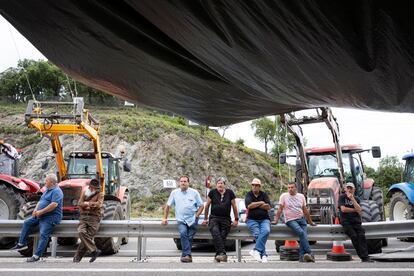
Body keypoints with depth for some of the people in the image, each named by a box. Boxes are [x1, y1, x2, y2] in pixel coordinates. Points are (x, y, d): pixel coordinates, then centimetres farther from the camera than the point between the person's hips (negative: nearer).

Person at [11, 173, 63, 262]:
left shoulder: (56, 191, -15)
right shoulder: (47, 190, 18)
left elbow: (54, 205, -27)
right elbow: (40, 201, 22)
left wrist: (41, 212, -21)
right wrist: (36, 209, 1)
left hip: (50, 217, -10)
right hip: (41, 215, 11)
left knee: (43, 234, -17)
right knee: (27, 223, 8)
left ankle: (37, 255, -14)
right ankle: (22, 244, 16)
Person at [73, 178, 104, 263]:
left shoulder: (100, 194, 6)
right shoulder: (84, 191, 17)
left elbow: (98, 204, -10)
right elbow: (80, 203, 6)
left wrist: (86, 203, -4)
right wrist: (92, 204, -6)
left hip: (94, 217, -3)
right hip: (84, 216, 3)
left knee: (88, 236, -13)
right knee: (82, 232, -23)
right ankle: (94, 251, -17)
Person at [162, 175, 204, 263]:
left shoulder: (194, 192, 4)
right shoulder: (174, 193, 7)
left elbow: (201, 206, 7)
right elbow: (168, 206, 13)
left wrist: (196, 216, -4)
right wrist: (165, 218, 9)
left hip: (192, 220, 1)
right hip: (181, 220, 0)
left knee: (190, 238, -1)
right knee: (183, 233, -25)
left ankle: (185, 255, 17)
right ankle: (188, 255, -24)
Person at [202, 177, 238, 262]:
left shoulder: (230, 193, 6)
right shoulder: (212, 192, 5)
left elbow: (234, 206, 14)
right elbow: (207, 205, 14)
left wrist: (236, 219, 13)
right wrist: (205, 219, 15)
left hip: (226, 219, 1)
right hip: (214, 218, 0)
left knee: (222, 236, -19)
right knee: (215, 232, -29)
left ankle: (218, 256, -8)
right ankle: (222, 253, -35)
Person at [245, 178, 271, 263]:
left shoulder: (264, 195, 15)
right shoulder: (249, 195, 11)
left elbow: (268, 207, -1)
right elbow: (249, 205, -9)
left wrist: (255, 205, -2)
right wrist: (261, 203, 0)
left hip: (264, 219, 1)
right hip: (252, 220, -1)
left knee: (266, 231, -31)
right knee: (257, 234, -27)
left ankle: (256, 250, -34)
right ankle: (263, 255, -25)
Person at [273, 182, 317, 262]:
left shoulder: (301, 196, 14)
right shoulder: (284, 196, 5)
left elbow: (305, 210, 20)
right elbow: (280, 209, 4)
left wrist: (311, 222, 22)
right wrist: (276, 220, -1)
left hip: (301, 219, 4)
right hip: (290, 220, -4)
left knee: (304, 235, -19)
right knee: (301, 232, -28)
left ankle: (302, 256, -18)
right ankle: (309, 253, -26)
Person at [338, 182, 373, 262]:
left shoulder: (356, 198, 13)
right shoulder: (342, 197, 4)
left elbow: (359, 210, -4)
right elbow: (343, 209, -9)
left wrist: (352, 198, -11)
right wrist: (354, 210, -1)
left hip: (356, 221, 3)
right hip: (346, 221, -3)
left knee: (361, 236, -19)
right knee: (354, 236, -22)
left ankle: (365, 257, -22)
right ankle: (363, 256, -17)